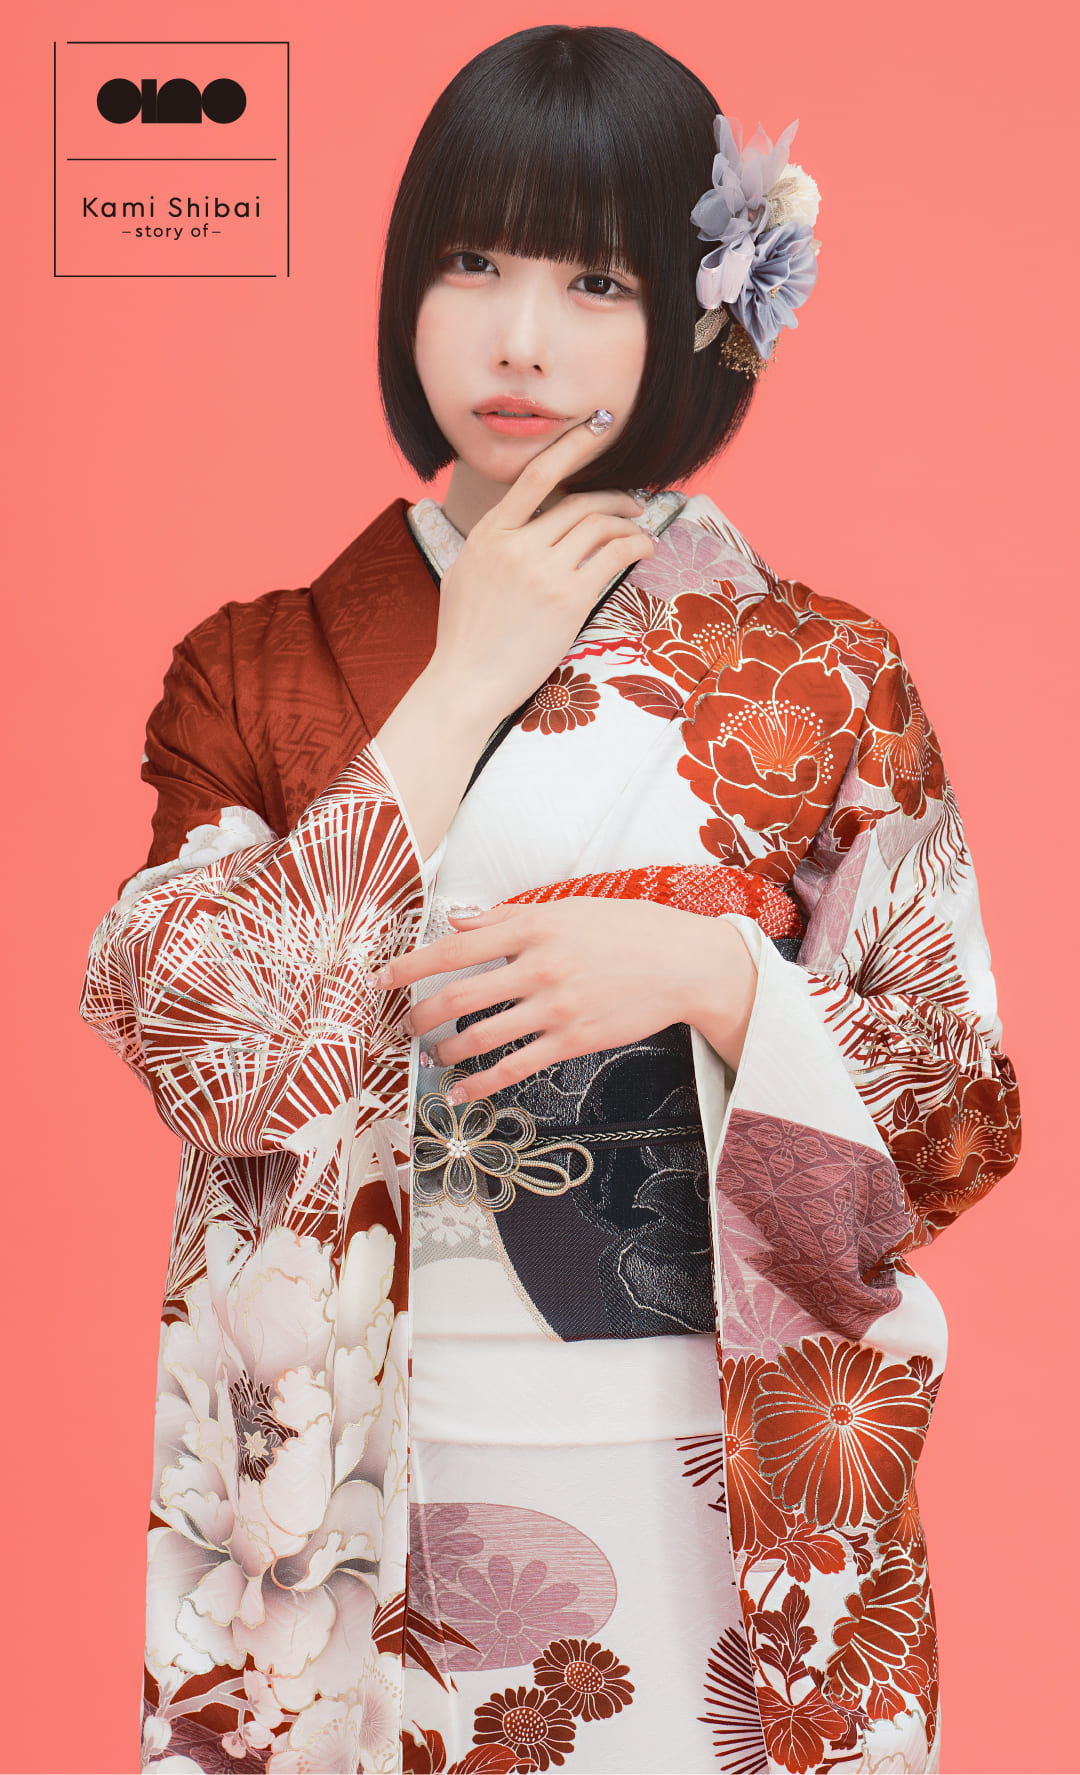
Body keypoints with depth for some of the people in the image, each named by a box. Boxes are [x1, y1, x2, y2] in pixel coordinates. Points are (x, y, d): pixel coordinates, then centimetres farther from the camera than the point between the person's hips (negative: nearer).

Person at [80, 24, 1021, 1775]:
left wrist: (709, 975, -21)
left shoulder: (823, 678, -3)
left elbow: (960, 1127, -2)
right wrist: (466, 687, -13)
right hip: (355, 1499, 1)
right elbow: (197, 1050, -14)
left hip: (703, 1499, 0)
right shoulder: (259, 666, 0)